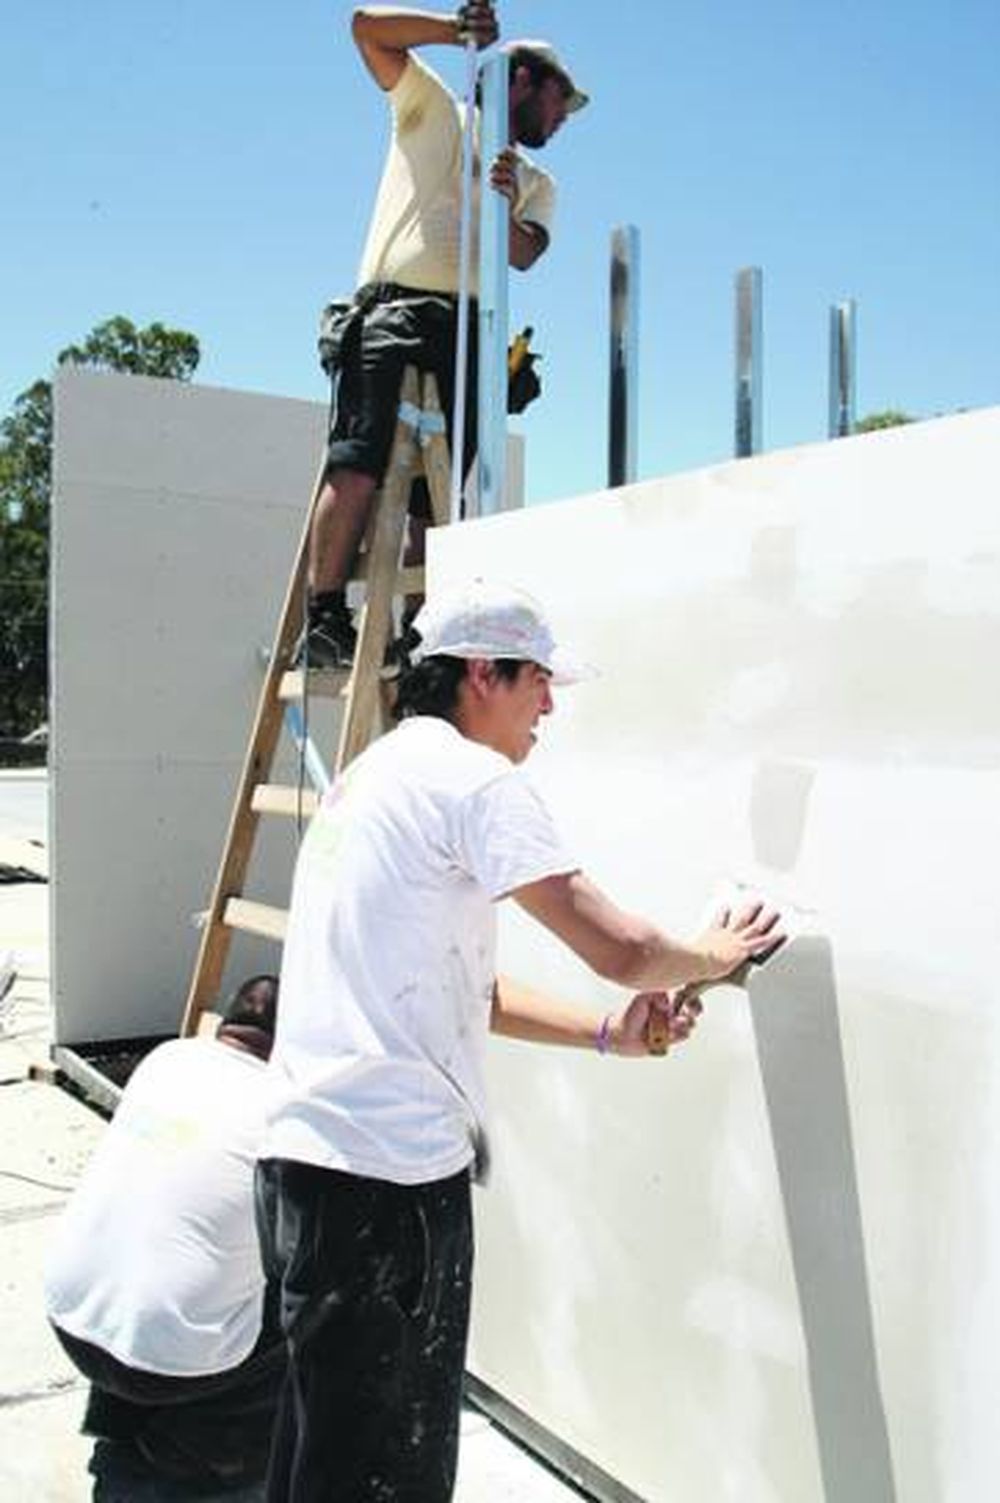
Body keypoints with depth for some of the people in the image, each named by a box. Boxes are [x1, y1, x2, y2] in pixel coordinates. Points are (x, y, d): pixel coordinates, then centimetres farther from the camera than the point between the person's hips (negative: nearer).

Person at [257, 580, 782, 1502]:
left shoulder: (372, 776, 18)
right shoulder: (474, 779, -11)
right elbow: (619, 948, -14)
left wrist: (609, 1036, 11)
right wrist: (715, 955, 7)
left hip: (306, 1154, 10)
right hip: (389, 1175, -9)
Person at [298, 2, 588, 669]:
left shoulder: (537, 184, 28)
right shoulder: (435, 109, 20)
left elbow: (525, 254, 7)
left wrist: (505, 207, -14)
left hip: (469, 332, 5)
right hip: (394, 309, -4)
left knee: (438, 498, -3)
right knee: (360, 464, -20)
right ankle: (324, 623, -22)